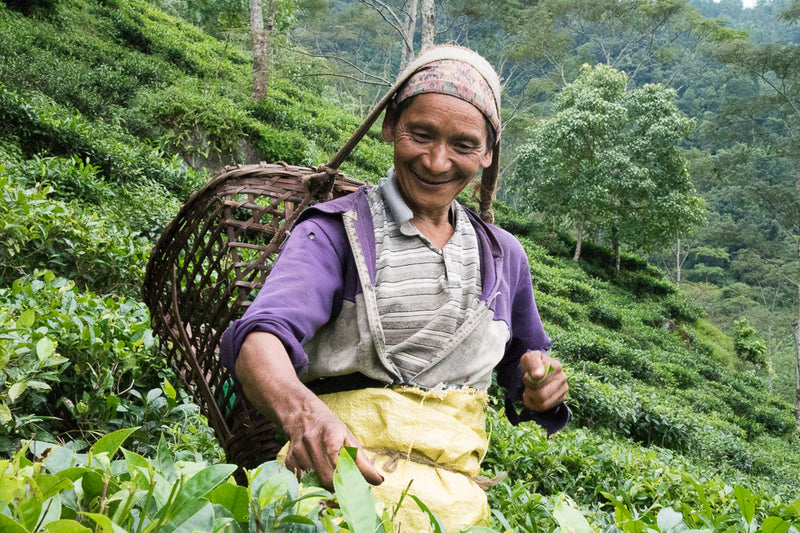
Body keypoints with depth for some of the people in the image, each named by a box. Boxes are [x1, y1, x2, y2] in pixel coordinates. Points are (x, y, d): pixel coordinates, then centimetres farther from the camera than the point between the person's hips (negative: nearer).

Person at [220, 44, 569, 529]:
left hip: (452, 488, 5)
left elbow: (522, 382, 28)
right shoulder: (336, 231, 3)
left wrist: (541, 392, 4)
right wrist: (300, 409, -36)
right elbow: (260, 338, -15)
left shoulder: (502, 255, 17)